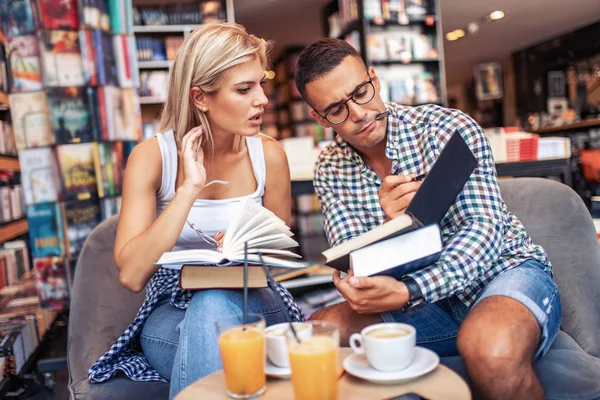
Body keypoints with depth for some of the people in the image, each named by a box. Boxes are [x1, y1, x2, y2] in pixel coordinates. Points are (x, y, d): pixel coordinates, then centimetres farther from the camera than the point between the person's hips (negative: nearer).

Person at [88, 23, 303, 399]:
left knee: (216, 306, -33)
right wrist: (189, 187, -26)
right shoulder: (152, 156, -11)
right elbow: (131, 275, -21)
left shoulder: (269, 155, -5)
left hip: (252, 303, 1)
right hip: (172, 315, -1)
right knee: (208, 309, -34)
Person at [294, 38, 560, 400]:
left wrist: (408, 292, -37)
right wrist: (389, 225, -30)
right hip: (432, 300, 4)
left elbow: (485, 229, -21)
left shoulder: (449, 128, -14)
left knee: (490, 349, -38)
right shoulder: (330, 171, -2)